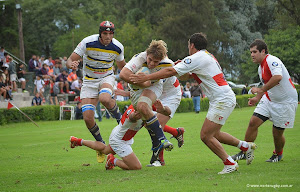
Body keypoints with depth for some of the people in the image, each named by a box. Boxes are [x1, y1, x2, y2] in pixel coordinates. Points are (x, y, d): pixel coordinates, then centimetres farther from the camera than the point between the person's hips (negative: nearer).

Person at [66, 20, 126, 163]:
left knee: (105, 99, -37)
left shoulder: (118, 47, -11)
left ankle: (120, 119, -7)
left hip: (107, 78, 0)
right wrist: (71, 64, -38)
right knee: (88, 118, -11)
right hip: (89, 81, 0)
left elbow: (122, 66, 10)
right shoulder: (88, 43, -19)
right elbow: (70, 60, -16)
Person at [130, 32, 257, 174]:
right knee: (213, 134, 20)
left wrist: (146, 77, -15)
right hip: (225, 98, 10)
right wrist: (180, 66, 5)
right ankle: (246, 146, 30)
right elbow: (186, 76, 26)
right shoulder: (207, 56, 19)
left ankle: (230, 163, -4)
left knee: (205, 135, -9)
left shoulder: (196, 58, -13)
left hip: (222, 100, -10)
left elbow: (170, 72, -18)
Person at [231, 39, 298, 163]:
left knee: (277, 133, 0)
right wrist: (257, 98, 14)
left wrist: (261, 90, -35)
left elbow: (278, 77, -40)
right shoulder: (261, 67, 9)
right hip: (269, 99, 8)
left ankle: (278, 154, 28)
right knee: (253, 123, -6)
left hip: (285, 102, -8)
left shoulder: (272, 61, -21)